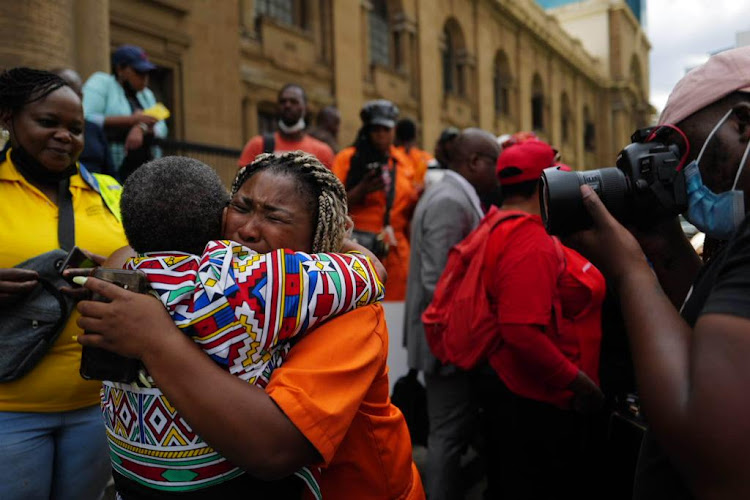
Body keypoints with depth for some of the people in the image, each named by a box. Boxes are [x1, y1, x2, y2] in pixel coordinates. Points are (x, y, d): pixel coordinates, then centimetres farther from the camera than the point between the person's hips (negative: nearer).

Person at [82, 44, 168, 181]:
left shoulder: (146, 94, 21)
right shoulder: (100, 83, 3)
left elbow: (161, 129, 8)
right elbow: (86, 120, -14)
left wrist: (141, 128, -14)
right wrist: (131, 120, -16)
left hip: (146, 173, 6)